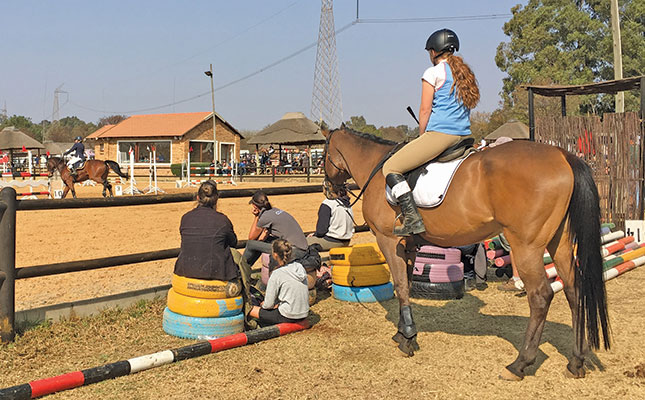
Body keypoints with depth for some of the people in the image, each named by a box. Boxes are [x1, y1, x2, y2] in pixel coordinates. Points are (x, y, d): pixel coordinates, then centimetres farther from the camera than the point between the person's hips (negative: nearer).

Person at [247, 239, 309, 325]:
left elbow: (268, 304, -12)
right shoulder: (300, 267, 0)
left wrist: (264, 305, 12)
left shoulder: (277, 274, -18)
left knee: (250, 308, 6)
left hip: (288, 317, -7)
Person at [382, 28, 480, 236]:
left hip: (439, 133, -9)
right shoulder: (466, 73, 18)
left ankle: (412, 219, -14)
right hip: (463, 137, 9)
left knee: (390, 167, -3)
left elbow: (425, 110, -8)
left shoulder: (433, 73, -4)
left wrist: (422, 136, 7)